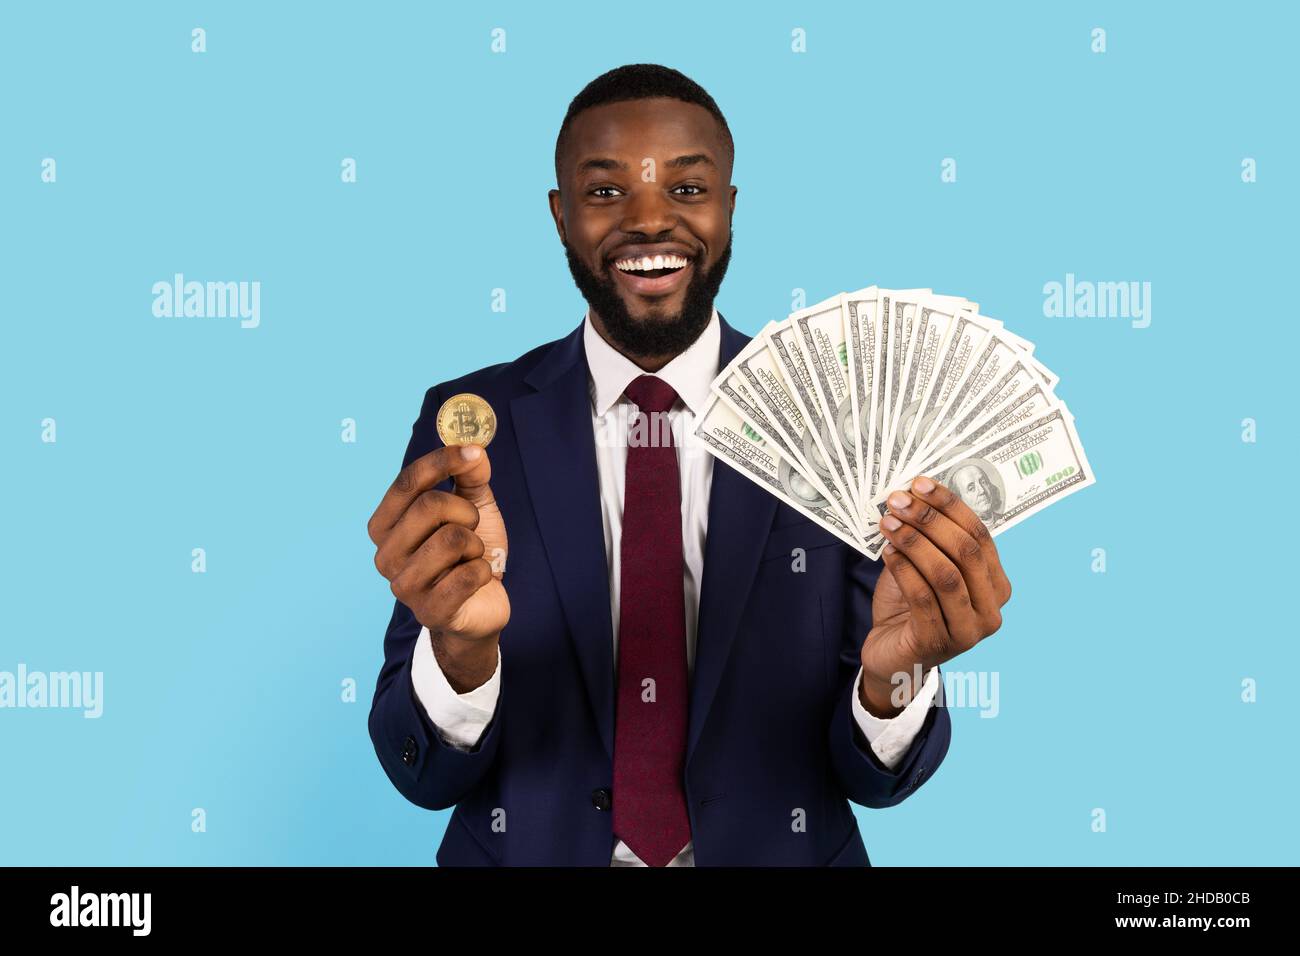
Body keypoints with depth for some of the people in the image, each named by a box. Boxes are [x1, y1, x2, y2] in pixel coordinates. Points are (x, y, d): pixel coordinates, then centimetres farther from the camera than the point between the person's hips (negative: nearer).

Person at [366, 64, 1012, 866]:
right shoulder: (470, 428, -10)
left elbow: (871, 776, -8)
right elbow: (422, 772, -11)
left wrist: (895, 671, -30)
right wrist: (461, 642, -32)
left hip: (780, 853, 0)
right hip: (528, 851, 0)